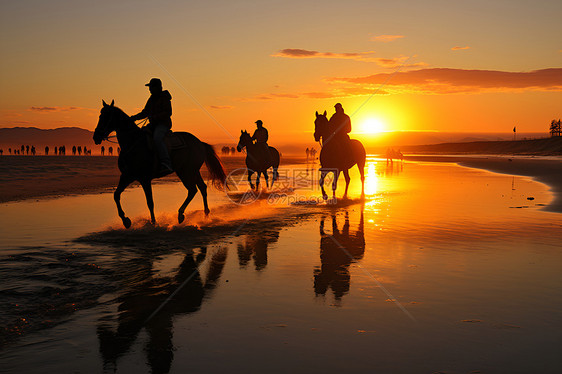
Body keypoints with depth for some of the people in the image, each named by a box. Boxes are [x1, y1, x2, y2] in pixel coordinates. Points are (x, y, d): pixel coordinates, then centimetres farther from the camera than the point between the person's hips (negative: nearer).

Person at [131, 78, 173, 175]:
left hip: (163, 124, -9)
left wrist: (154, 117, -25)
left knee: (157, 138, -35)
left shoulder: (164, 98, -8)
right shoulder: (151, 99, 17)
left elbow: (168, 112, -16)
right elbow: (145, 112, 22)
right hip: (153, 124, 9)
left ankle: (166, 164, -44)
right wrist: (134, 118, 8)